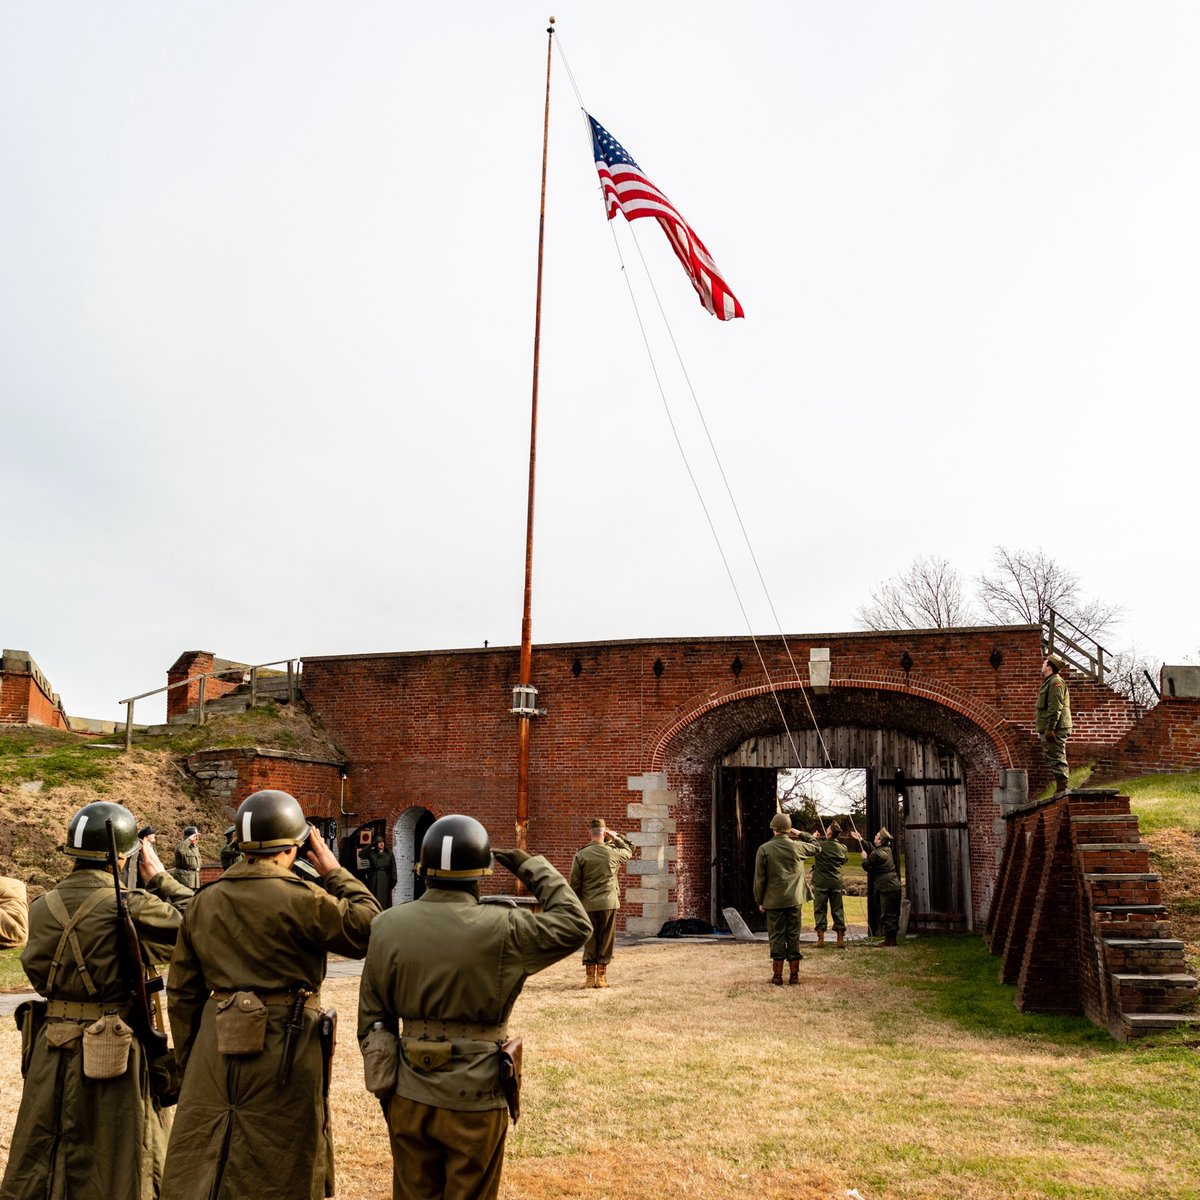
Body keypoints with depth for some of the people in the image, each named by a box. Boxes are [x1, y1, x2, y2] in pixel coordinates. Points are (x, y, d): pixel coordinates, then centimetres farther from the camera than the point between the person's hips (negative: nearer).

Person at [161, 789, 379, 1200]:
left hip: (215, 1049, 5)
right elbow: (368, 928, -6)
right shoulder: (302, 899, -13)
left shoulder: (205, 900, 6)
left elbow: (182, 990, 11)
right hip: (284, 1052, -5)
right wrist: (335, 872, 3)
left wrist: (188, 1058, 20)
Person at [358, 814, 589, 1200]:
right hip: (474, 1100, -3)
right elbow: (574, 926, -4)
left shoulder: (388, 926, -6)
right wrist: (532, 867, 3)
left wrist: (384, 1083, 16)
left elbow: (372, 1016, 3)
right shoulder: (501, 929, -17)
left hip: (409, 1097, 4)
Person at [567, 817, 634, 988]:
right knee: (606, 941, 8)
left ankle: (590, 977, 9)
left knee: (590, 941, 9)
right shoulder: (614, 852, -4)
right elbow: (629, 851, 19)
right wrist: (616, 837, 13)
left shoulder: (581, 855, -5)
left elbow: (574, 883, -1)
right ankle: (601, 977, 9)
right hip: (609, 903, 0)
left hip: (588, 905, 0)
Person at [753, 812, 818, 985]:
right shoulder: (797, 846, -2)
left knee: (776, 936, 5)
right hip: (794, 900, 2)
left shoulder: (764, 849, -7)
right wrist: (801, 834, 17)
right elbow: (816, 846, 20)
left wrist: (759, 901, 5)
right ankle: (794, 974, 11)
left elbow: (759, 878, -4)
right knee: (794, 936, 8)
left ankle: (777, 975, 6)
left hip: (773, 900, -2)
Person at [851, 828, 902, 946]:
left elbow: (867, 866, -6)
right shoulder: (887, 849, 12)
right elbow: (871, 849, 29)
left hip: (886, 888, -9)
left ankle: (889, 939, -3)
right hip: (895, 886, 9)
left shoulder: (876, 854, -16)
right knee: (893, 914, 12)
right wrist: (860, 840, 35)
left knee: (887, 914, -4)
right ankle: (892, 938, 18)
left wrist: (864, 858, 13)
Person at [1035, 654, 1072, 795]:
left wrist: (1050, 729, -23)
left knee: (1057, 759, -11)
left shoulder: (1056, 682, -12)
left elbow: (1055, 708, -20)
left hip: (1055, 730, -11)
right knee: (1053, 759, 11)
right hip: (1048, 729, 11)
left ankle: (1061, 790, -11)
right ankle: (1060, 789, 14)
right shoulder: (1048, 682, 21)